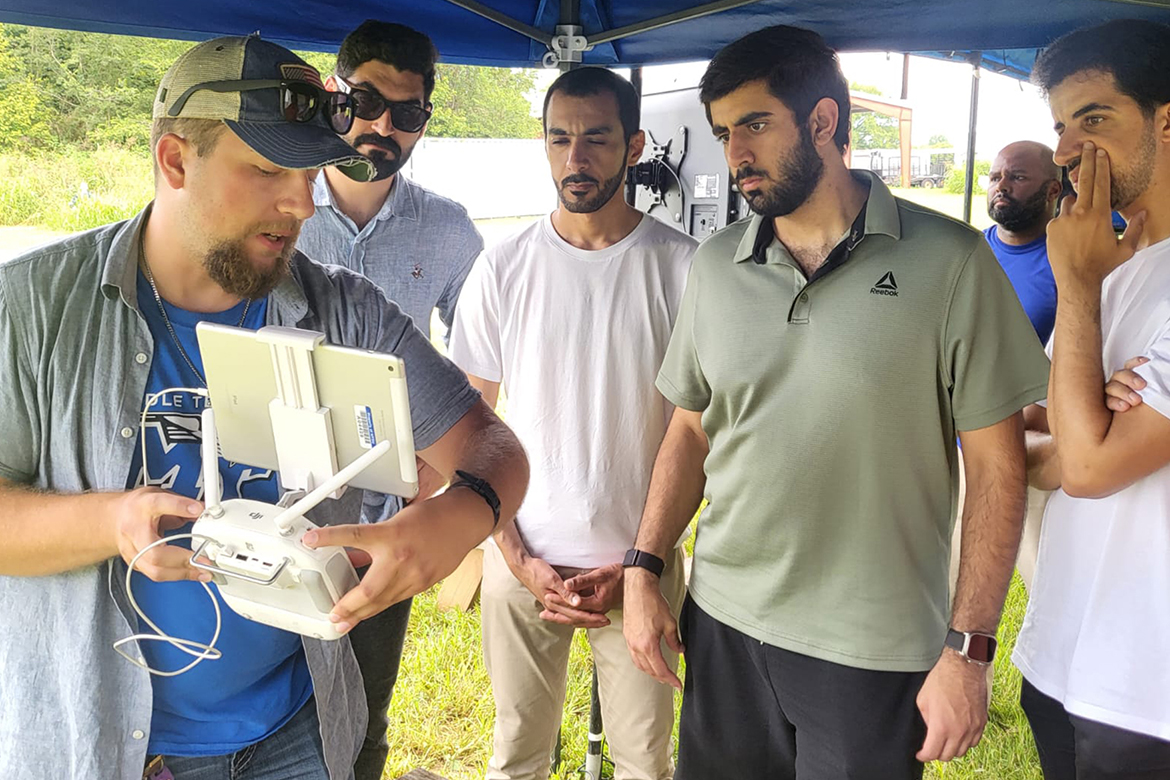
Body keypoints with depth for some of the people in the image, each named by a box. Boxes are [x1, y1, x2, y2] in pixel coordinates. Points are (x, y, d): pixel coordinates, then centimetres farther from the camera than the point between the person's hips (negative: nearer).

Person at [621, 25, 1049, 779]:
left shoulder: (948, 259, -10)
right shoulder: (715, 264, 3)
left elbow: (997, 464, -7)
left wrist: (969, 649, -10)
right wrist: (642, 572, 2)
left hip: (875, 656, -3)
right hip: (722, 626, 4)